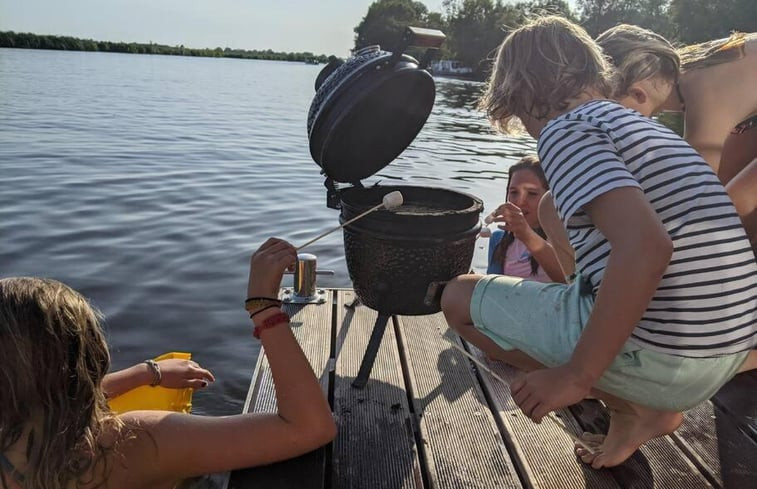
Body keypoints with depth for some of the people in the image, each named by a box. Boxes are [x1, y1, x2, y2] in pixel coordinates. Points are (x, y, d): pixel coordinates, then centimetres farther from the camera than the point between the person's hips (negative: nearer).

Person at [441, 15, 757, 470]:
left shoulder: (565, 130, -12)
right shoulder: (644, 125, 15)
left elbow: (645, 247, -28)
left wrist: (576, 376, -21)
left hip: (654, 354, -8)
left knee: (459, 297, 4)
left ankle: (628, 406, 2)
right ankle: (651, 404, 14)